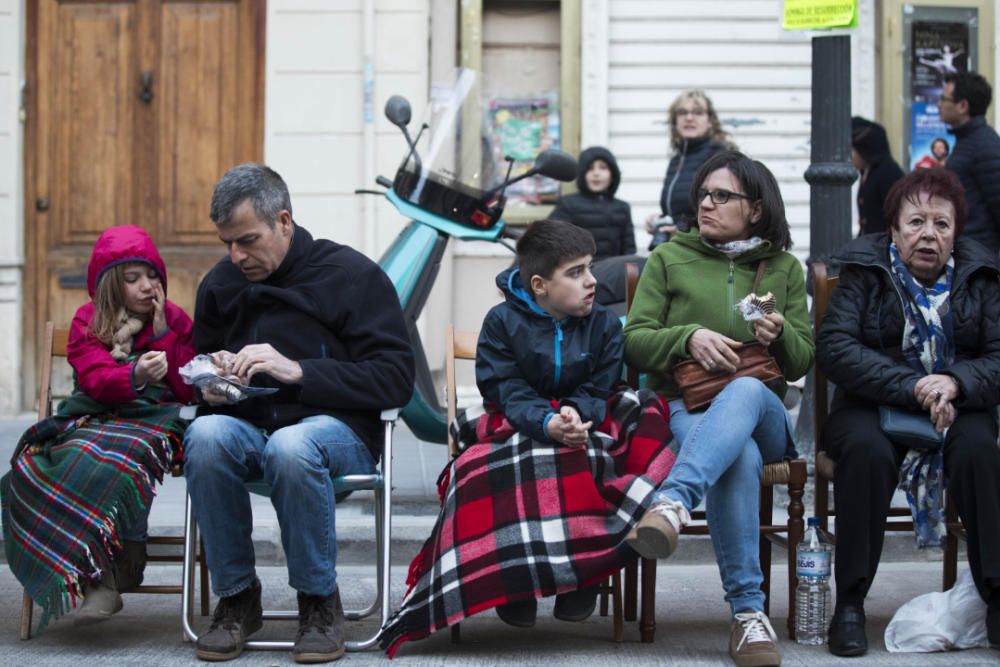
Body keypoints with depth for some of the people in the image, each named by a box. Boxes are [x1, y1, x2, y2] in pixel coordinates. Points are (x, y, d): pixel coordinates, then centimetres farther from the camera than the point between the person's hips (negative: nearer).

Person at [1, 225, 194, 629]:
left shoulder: (174, 320, 13)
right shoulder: (88, 321, 13)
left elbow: (190, 389, 4)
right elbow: (96, 381, -5)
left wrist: (163, 334, -3)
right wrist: (135, 376, -26)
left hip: (153, 418, -2)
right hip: (95, 417, 2)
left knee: (112, 461, -36)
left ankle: (103, 577, -33)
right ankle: (95, 575, -32)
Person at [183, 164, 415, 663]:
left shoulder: (352, 274, -2)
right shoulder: (220, 284, 11)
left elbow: (396, 378, -10)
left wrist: (298, 370, -19)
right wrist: (210, 387, 0)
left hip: (337, 429, -4)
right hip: (249, 425, 4)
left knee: (290, 447, -39)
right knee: (205, 435, -32)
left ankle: (320, 602, -17)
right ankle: (236, 597, -15)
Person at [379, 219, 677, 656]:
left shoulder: (604, 324, 7)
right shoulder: (502, 322, -1)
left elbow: (600, 390, -1)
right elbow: (507, 392, -10)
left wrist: (576, 414, -27)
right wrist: (546, 423, -31)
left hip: (586, 424, 2)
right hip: (516, 427, -1)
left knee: (586, 461, -34)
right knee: (489, 468, -36)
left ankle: (581, 578, -20)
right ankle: (514, 582, -23)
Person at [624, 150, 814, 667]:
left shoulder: (784, 268, 17)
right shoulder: (669, 259, 13)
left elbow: (801, 364, 14)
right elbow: (634, 343, 5)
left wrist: (780, 334, -9)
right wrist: (688, 337, -14)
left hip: (763, 411, 1)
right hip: (685, 408, -1)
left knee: (745, 390, -40)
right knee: (738, 457, -39)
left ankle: (671, 503, -61)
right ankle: (748, 612, -43)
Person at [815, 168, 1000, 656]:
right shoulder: (864, 271, 1)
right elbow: (833, 346, -13)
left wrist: (956, 382, -24)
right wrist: (911, 388, -23)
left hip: (957, 409, 1)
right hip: (871, 405, -1)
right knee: (866, 450, -35)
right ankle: (850, 602, -25)